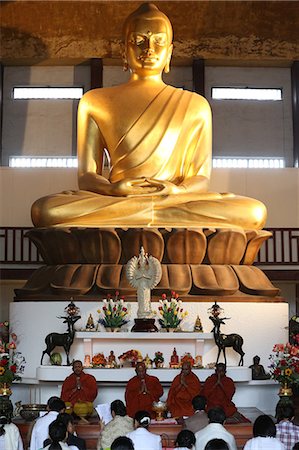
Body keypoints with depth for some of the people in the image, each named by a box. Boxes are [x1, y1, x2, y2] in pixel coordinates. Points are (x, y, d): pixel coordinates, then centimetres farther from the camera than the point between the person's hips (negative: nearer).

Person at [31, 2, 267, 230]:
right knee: (45, 211, -31)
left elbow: (202, 177, 10)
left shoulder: (195, 105, 17)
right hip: (114, 201, 0)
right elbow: (86, 177, 8)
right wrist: (113, 188, -17)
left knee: (255, 212, -28)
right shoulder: (95, 102, 14)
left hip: (180, 201, 1)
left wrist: (178, 190, -15)